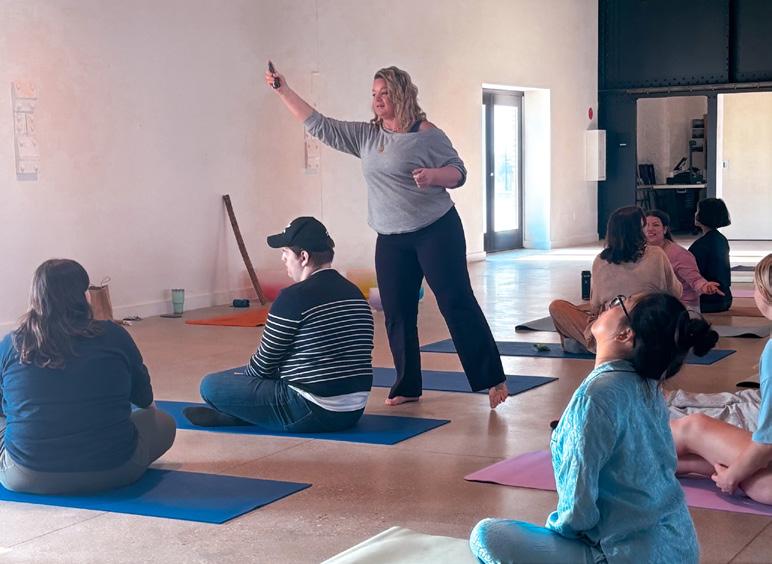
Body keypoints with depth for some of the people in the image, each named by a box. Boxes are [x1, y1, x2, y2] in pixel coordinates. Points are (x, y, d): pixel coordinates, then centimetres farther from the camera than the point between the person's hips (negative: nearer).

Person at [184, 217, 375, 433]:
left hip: (312, 413, -9)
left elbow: (264, 363, -5)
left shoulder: (294, 298, -14)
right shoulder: (355, 294, 9)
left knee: (211, 386, -5)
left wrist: (243, 379, 16)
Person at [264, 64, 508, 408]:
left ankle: (492, 379, -5)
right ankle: (407, 387, 17)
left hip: (436, 231, -6)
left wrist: (433, 176, -26)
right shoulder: (365, 135, 9)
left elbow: (458, 172, -5)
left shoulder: (426, 134, -7)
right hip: (391, 240, 6)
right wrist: (283, 91, 8)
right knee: (397, 314, 5)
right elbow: (320, 126, 11)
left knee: (457, 303, -9)